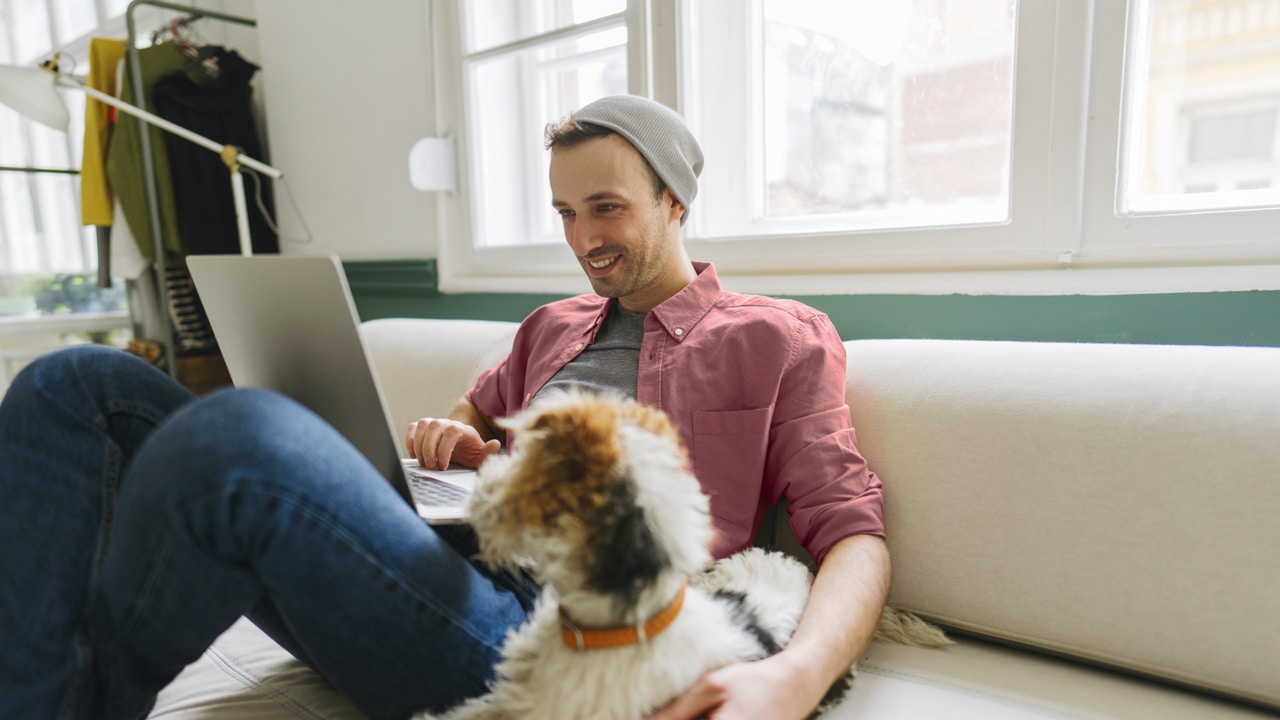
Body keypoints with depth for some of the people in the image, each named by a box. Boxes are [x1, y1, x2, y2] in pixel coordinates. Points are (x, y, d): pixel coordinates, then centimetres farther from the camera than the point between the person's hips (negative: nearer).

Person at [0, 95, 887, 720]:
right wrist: (449, 438, 10)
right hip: (431, 568, 7)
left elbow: (855, 535, -1)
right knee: (77, 385, -1)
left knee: (240, 434, -33)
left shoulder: (778, 339, 7)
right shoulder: (552, 328, 24)